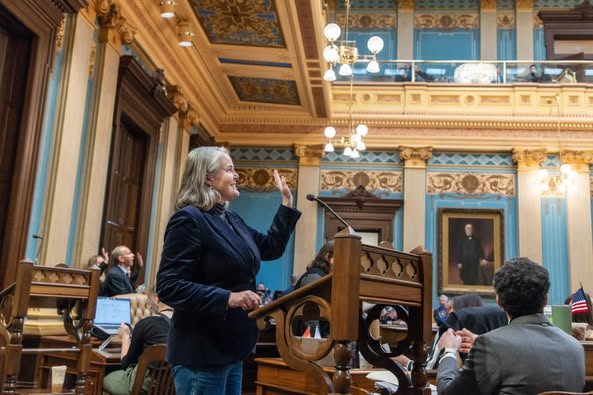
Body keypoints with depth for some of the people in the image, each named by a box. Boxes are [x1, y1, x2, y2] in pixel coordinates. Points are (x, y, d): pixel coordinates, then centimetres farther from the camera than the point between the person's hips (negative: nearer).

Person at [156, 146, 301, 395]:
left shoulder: (232, 220, 12)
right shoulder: (189, 219, -16)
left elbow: (271, 248, 22)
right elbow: (168, 286, -22)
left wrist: (287, 202, 17)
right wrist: (227, 298, -30)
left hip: (229, 349, 9)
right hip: (201, 353, -9)